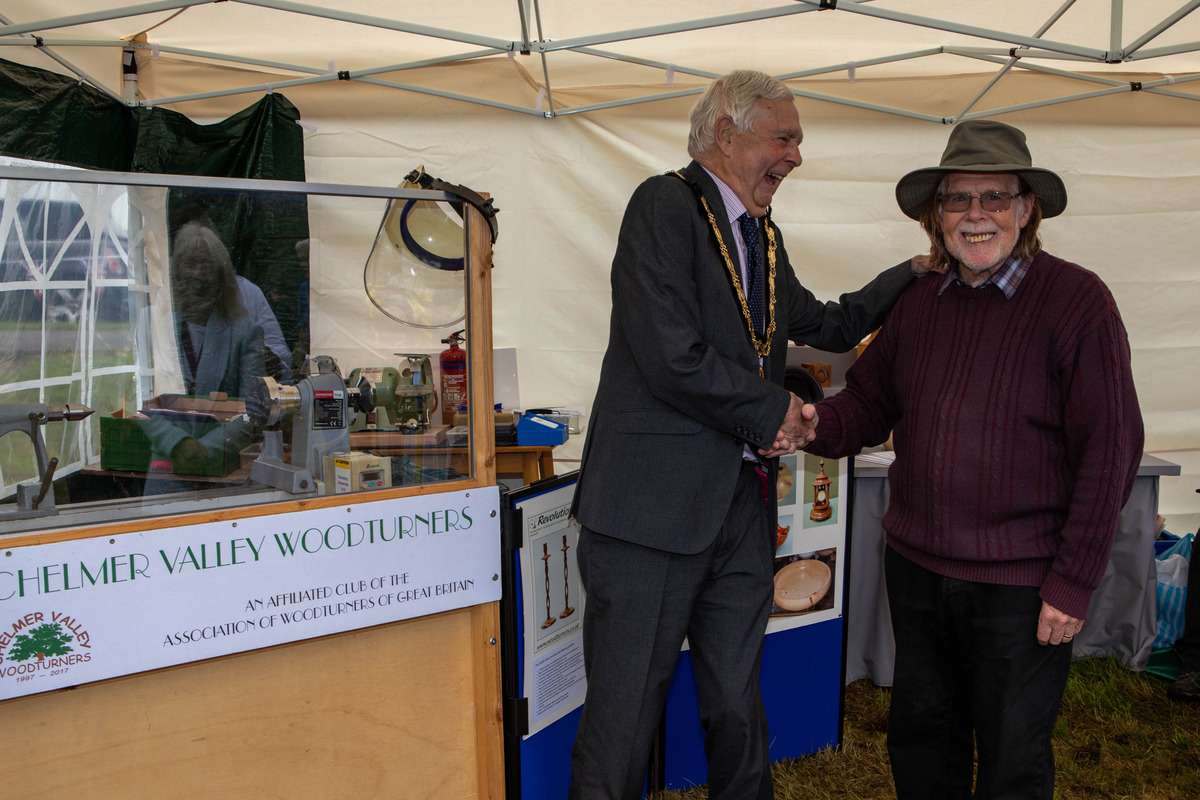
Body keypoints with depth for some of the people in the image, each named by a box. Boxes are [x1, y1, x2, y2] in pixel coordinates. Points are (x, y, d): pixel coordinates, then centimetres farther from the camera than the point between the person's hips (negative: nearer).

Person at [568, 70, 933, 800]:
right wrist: (772, 411, -8)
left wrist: (915, 273, 21)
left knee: (738, 706, 18)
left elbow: (827, 326, 30)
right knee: (625, 712, 3)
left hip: (743, 506, 8)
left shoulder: (764, 235, 18)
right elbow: (670, 355, -20)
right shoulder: (667, 204, -9)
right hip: (656, 506, -7)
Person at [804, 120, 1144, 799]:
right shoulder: (920, 303, 6)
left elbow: (1111, 448, -12)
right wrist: (817, 426, -13)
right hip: (915, 565, 5)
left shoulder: (1077, 300, -11)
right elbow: (869, 399, 10)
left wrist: (1074, 581, -14)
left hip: (1021, 584, -5)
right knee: (920, 734, 21)